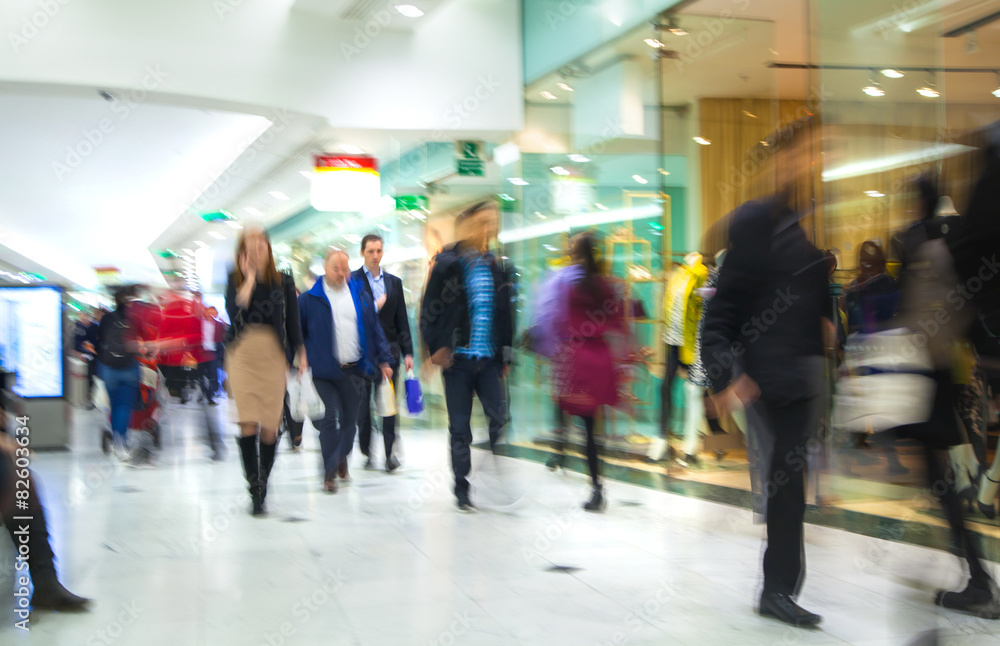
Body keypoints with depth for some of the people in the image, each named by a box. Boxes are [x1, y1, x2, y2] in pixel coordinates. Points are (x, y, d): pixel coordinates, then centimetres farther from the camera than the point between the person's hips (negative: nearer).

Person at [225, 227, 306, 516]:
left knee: (270, 425, -1)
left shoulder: (284, 281, 8)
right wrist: (250, 278, -7)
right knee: (248, 423, -9)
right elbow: (234, 311, -14)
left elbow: (293, 321, 9)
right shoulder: (235, 280, 6)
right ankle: (254, 490, -2)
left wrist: (301, 354, 2)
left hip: (273, 354, 1)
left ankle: (263, 482, 19)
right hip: (242, 353, -1)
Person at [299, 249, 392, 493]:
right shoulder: (309, 299, -1)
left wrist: (383, 360, 10)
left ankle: (341, 457, 34)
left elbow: (374, 330, 14)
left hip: (355, 370, 4)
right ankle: (330, 473, -2)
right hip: (324, 371, -3)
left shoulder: (360, 296, 10)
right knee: (330, 419, -9)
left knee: (350, 420, 11)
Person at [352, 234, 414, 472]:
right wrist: (374, 307, -13)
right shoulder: (351, 280, 2)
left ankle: (389, 453, -1)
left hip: (388, 350, 2)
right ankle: (367, 452, 14)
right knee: (363, 404, 4)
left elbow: (402, 320, 12)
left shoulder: (394, 282, 13)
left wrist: (407, 352, 7)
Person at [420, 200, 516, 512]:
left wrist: (506, 356, 10)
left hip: (489, 359, 2)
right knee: (459, 428, 5)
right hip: (458, 358, -2)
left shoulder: (498, 268, 9)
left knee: (499, 420, -7)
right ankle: (462, 489, 17)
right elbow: (429, 309, 0)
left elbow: (507, 314, 14)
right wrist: (436, 346, -9)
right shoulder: (448, 264, -1)